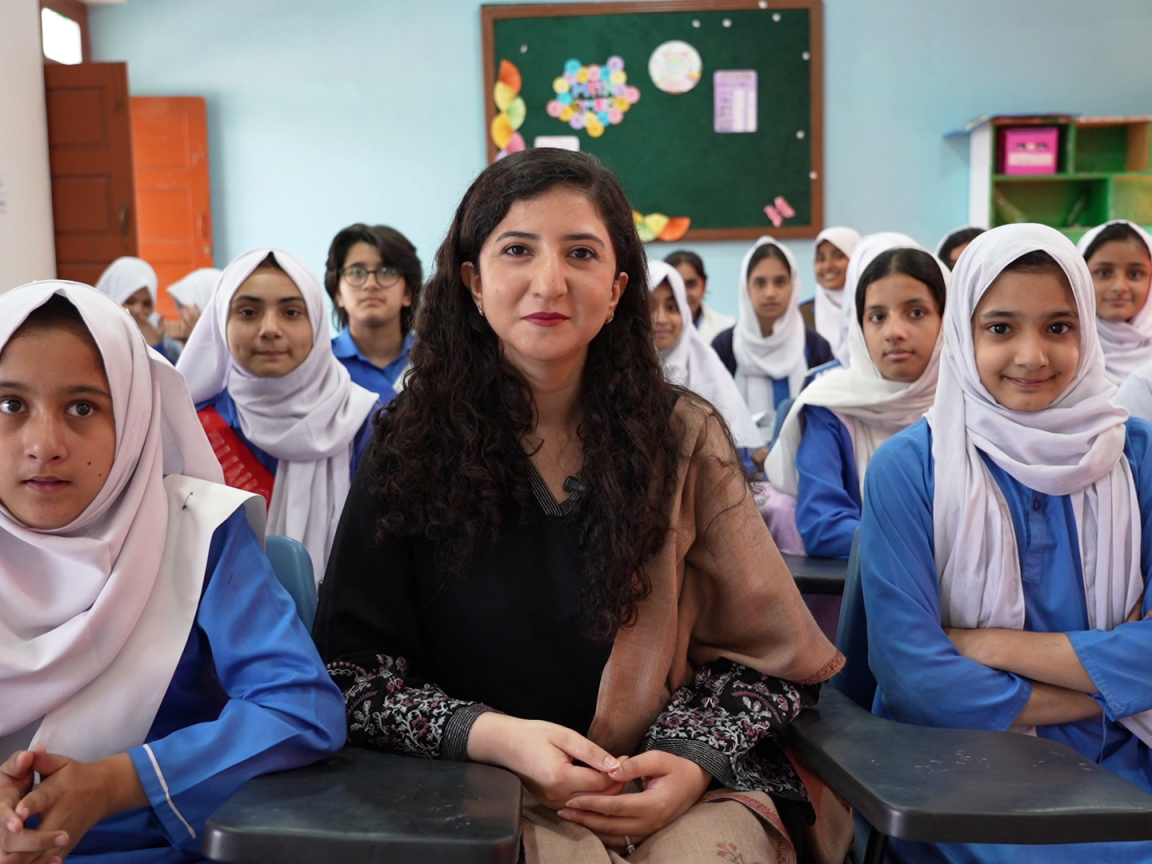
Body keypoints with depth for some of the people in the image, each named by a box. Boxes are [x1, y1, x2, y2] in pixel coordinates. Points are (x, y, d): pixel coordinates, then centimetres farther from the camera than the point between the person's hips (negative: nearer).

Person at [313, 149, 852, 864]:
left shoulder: (683, 438, 1)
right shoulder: (412, 444, -2)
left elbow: (762, 653, 5)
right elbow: (351, 671, -4)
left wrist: (694, 759, -13)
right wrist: (492, 735, -19)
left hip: (681, 784, 2)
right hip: (486, 787, -1)